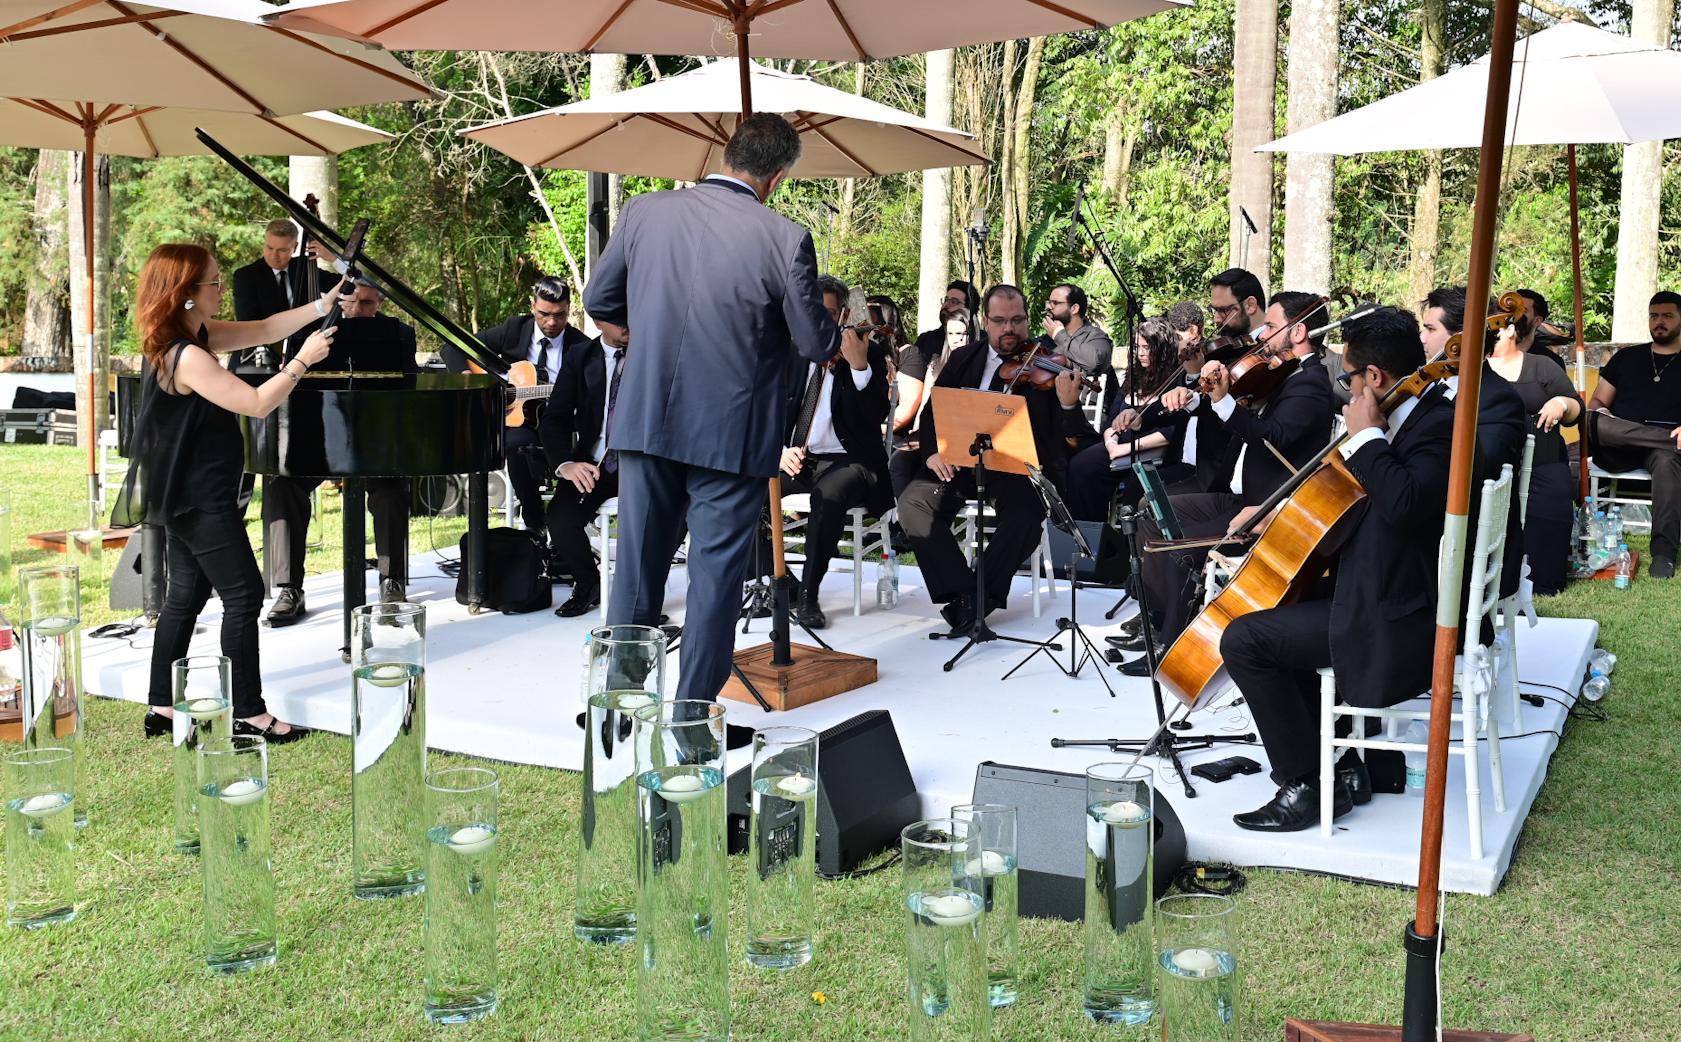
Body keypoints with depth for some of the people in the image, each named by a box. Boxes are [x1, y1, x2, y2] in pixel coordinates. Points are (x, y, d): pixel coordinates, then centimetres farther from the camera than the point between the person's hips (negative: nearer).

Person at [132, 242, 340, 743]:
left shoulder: (196, 335, 5)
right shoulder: (187, 357, -24)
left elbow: (263, 330, 9)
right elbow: (257, 403, -24)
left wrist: (325, 304, 3)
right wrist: (301, 362, -15)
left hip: (184, 494, 10)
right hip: (201, 498, -10)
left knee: (187, 593, 15)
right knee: (243, 595, -4)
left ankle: (162, 707, 22)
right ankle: (248, 713, 3)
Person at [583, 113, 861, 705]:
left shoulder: (645, 211, -1)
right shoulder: (785, 240, -12)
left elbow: (599, 302, 9)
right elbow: (814, 343, -4)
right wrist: (843, 339, 18)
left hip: (646, 422, 4)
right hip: (730, 432, -3)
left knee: (637, 567, 15)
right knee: (714, 575, 7)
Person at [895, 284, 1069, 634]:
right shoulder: (963, 360, 14)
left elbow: (1062, 433, -5)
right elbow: (932, 412, 12)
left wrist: (1069, 403, -29)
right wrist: (932, 450, -8)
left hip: (1020, 466, -3)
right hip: (961, 461, 3)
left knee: (1025, 512, -34)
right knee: (913, 503, -22)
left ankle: (982, 597, -17)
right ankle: (962, 592, -19)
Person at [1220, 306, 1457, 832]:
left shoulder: (1440, 428, -20)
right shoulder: (1412, 418, 10)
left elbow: (1402, 502, -39)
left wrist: (1366, 435, -24)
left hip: (1399, 621, -11)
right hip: (1381, 595, 11)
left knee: (1244, 640, -14)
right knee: (1273, 618, 22)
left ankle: (1307, 787, -2)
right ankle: (1341, 767, 20)